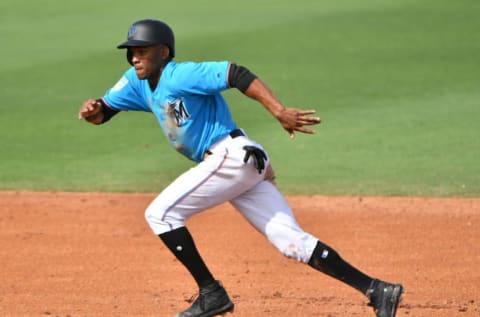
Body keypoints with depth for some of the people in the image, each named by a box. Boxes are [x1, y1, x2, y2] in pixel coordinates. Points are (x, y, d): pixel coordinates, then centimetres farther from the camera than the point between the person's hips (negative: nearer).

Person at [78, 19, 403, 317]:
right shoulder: (138, 82, 16)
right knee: (293, 242, 2)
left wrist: (280, 112, -32)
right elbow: (105, 111, 20)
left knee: (160, 213, -8)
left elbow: (238, 75, -21)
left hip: (232, 155, -9)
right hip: (239, 168, 9)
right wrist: (93, 110, -6)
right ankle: (376, 289, -2)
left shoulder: (180, 76, -11)